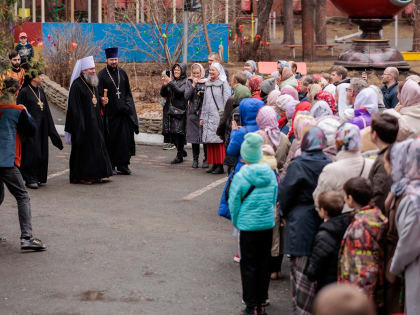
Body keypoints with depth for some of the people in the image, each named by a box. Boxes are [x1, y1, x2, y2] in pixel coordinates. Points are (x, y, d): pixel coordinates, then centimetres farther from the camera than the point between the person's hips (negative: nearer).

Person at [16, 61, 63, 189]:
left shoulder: (40, 90, 10)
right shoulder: (24, 92, -12)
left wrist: (51, 129, 14)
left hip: (41, 126, 7)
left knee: (41, 153, 9)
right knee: (32, 152, -6)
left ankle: (38, 177, 18)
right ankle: (30, 179, 1)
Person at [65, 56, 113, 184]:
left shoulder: (93, 84, 14)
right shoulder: (77, 85, -14)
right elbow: (74, 107, -17)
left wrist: (102, 102, 7)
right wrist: (80, 125, -21)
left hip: (94, 123, 9)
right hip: (83, 123, -9)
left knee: (96, 148, 9)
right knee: (83, 149, -3)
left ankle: (94, 175, 15)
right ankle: (80, 177, 4)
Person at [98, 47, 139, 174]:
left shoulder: (122, 73, 12)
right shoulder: (102, 75, -2)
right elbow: (99, 93, -7)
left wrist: (128, 105, 6)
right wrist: (102, 99, -25)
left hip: (123, 111, 4)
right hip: (109, 112, -4)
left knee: (125, 139, 2)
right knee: (111, 140, 1)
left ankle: (123, 166, 7)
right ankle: (110, 166, 9)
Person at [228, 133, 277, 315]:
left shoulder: (241, 176, -14)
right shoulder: (270, 174, -2)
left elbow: (234, 203, -7)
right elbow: (274, 199, 8)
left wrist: (236, 223, 8)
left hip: (248, 226, -4)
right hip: (268, 224, 4)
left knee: (248, 265, 5)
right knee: (264, 264, 14)